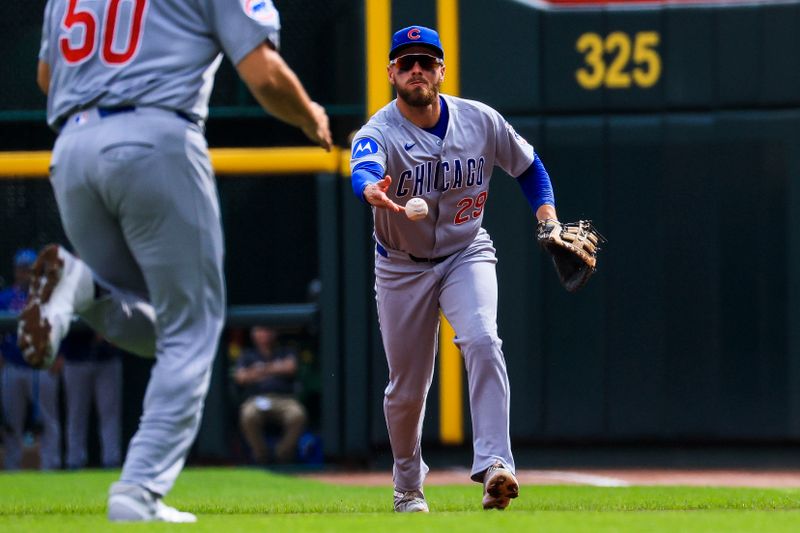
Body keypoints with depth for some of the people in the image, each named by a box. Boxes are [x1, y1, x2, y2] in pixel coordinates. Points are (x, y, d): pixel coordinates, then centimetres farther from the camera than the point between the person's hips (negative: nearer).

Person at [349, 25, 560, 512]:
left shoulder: (480, 121, -9)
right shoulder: (379, 133, -19)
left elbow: (528, 165, 7)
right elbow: (363, 169, -44)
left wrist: (548, 217, -9)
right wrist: (372, 189, -68)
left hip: (466, 256, 1)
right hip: (402, 267, 0)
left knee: (482, 341, -28)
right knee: (407, 387, 6)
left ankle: (494, 464, -34)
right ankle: (409, 484, 31)